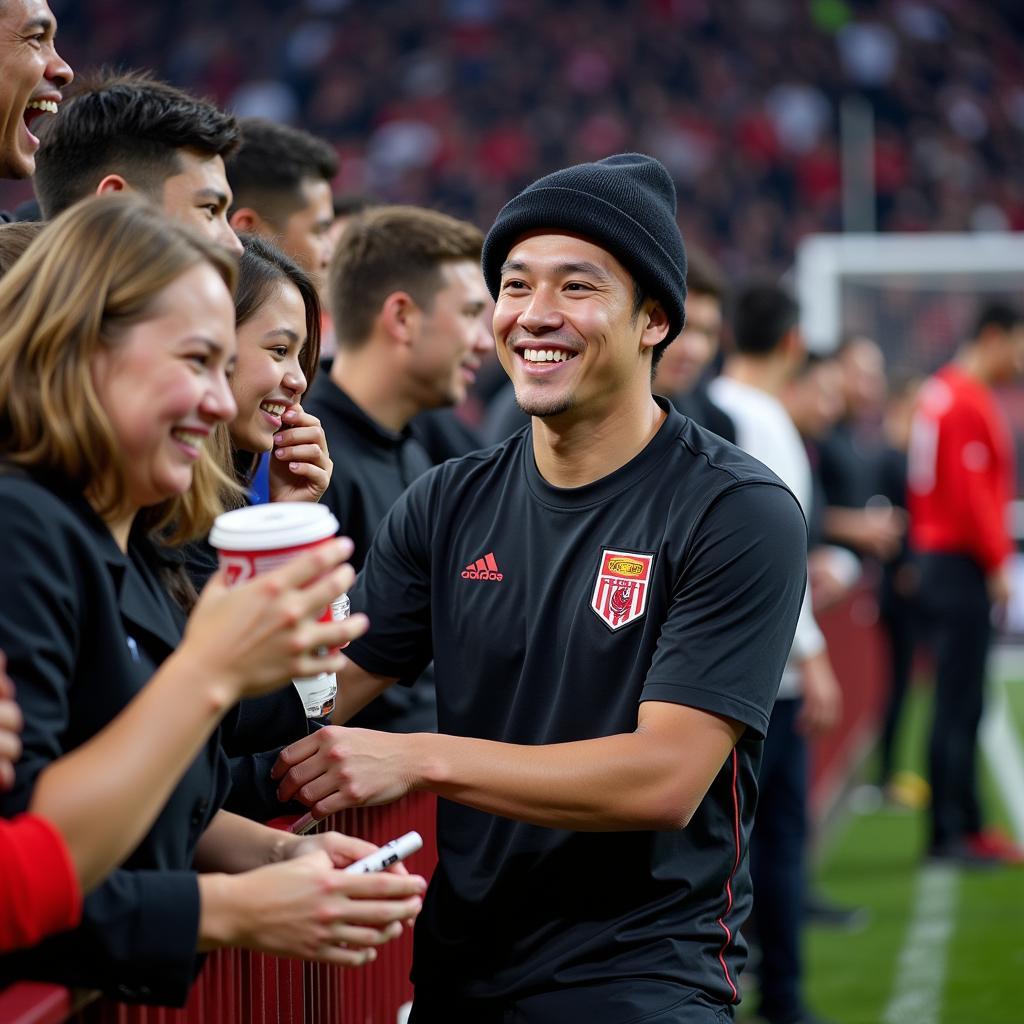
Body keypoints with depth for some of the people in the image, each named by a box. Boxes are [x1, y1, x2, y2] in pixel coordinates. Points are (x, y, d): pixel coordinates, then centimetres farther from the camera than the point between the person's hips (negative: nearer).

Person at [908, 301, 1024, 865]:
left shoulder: (939, 392, 16)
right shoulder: (969, 402, -14)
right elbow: (973, 494, -19)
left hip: (936, 560, 10)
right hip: (964, 566, -10)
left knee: (958, 702, 12)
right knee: (960, 704, -7)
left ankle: (962, 825, 17)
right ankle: (952, 832, -5)